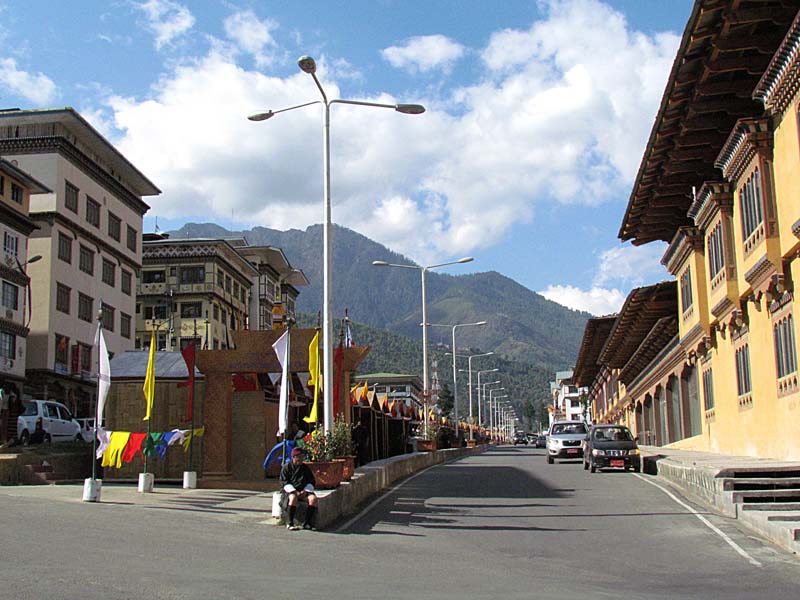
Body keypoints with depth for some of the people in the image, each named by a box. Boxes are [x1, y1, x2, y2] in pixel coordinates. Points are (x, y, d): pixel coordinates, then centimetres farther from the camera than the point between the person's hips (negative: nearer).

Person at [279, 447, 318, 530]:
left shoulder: (305, 468, 16)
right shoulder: (286, 467, 5)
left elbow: (312, 481, 16)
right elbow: (284, 482, -3)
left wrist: (306, 491, -5)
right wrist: (295, 492, -16)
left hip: (303, 491, 4)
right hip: (291, 490, -3)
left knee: (313, 498, -27)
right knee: (293, 498, -38)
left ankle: (307, 523, -22)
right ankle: (290, 523, -29)